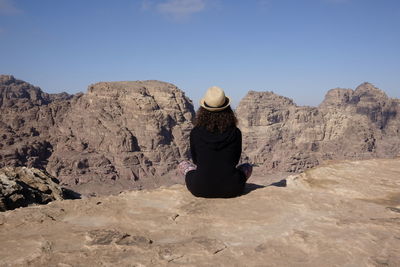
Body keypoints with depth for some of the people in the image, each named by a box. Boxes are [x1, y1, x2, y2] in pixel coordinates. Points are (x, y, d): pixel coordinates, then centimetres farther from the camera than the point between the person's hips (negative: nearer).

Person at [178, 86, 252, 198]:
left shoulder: (195, 132, -6)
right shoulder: (235, 133, -6)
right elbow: (235, 161, 9)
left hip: (200, 190, 0)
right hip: (231, 190, 1)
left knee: (182, 164, 28)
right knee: (247, 167, 30)